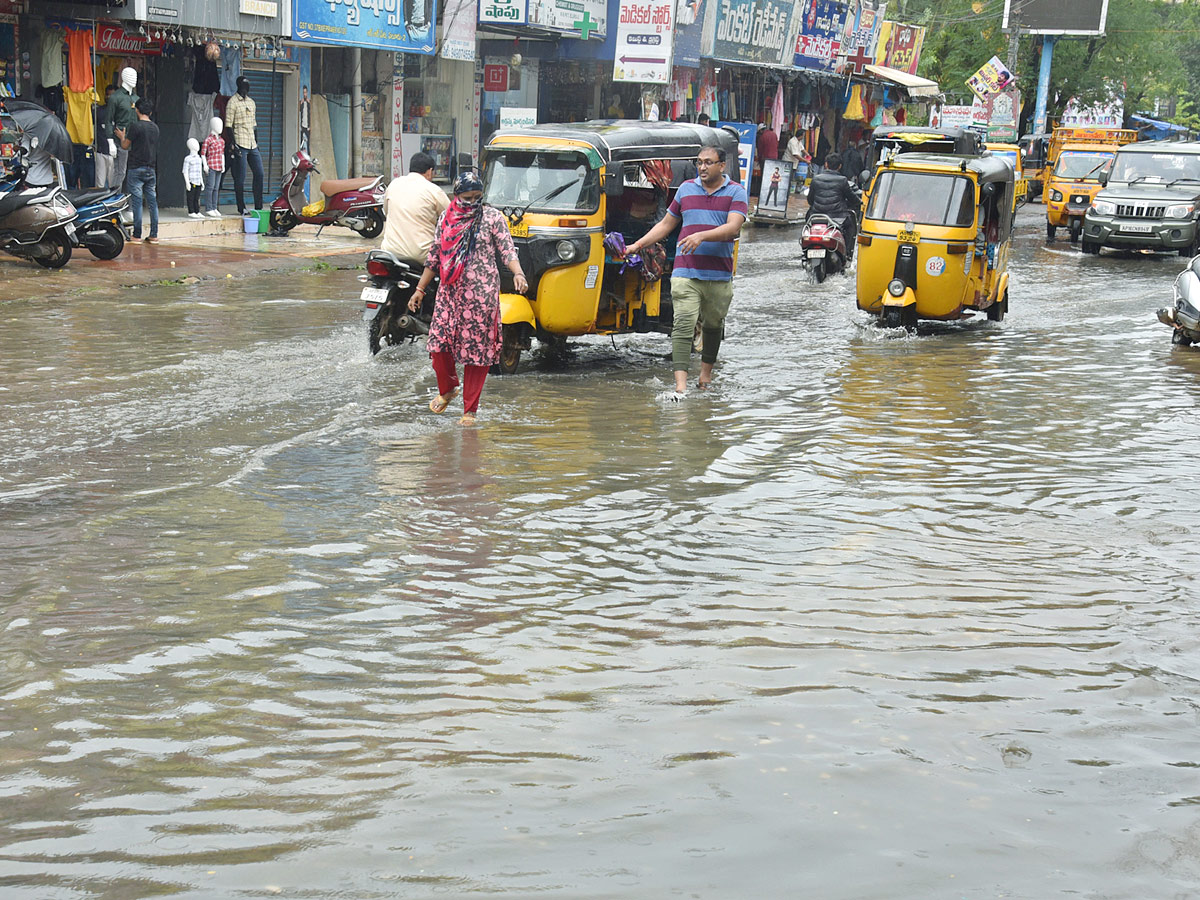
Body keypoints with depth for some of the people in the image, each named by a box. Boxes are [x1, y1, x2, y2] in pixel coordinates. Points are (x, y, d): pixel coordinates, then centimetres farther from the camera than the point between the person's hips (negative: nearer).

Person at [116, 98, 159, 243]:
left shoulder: (135, 126, -11)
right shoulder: (155, 128, 8)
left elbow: (125, 145, -3)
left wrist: (122, 137, 18)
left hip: (137, 169, -6)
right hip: (151, 169, 6)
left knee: (137, 202, -2)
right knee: (152, 202, 7)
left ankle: (137, 235, -1)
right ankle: (154, 235, 6)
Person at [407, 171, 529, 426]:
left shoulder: (492, 217, 1)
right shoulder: (446, 218, 12)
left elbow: (507, 251, -4)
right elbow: (435, 255, 19)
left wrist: (518, 274, -24)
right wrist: (420, 289, 19)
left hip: (482, 292, -4)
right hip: (450, 291, 4)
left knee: (477, 348, -2)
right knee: (438, 343, -2)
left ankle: (470, 410, 8)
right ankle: (447, 389, 27)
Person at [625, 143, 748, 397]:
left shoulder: (736, 193, 3)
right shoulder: (686, 189, 12)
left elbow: (733, 227, -13)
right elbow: (666, 224, 21)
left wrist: (701, 236, -27)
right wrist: (637, 245, 14)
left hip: (719, 275, -1)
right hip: (686, 272, 1)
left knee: (713, 325, 13)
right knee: (683, 325, -12)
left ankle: (706, 371, 36)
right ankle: (680, 384, -18)